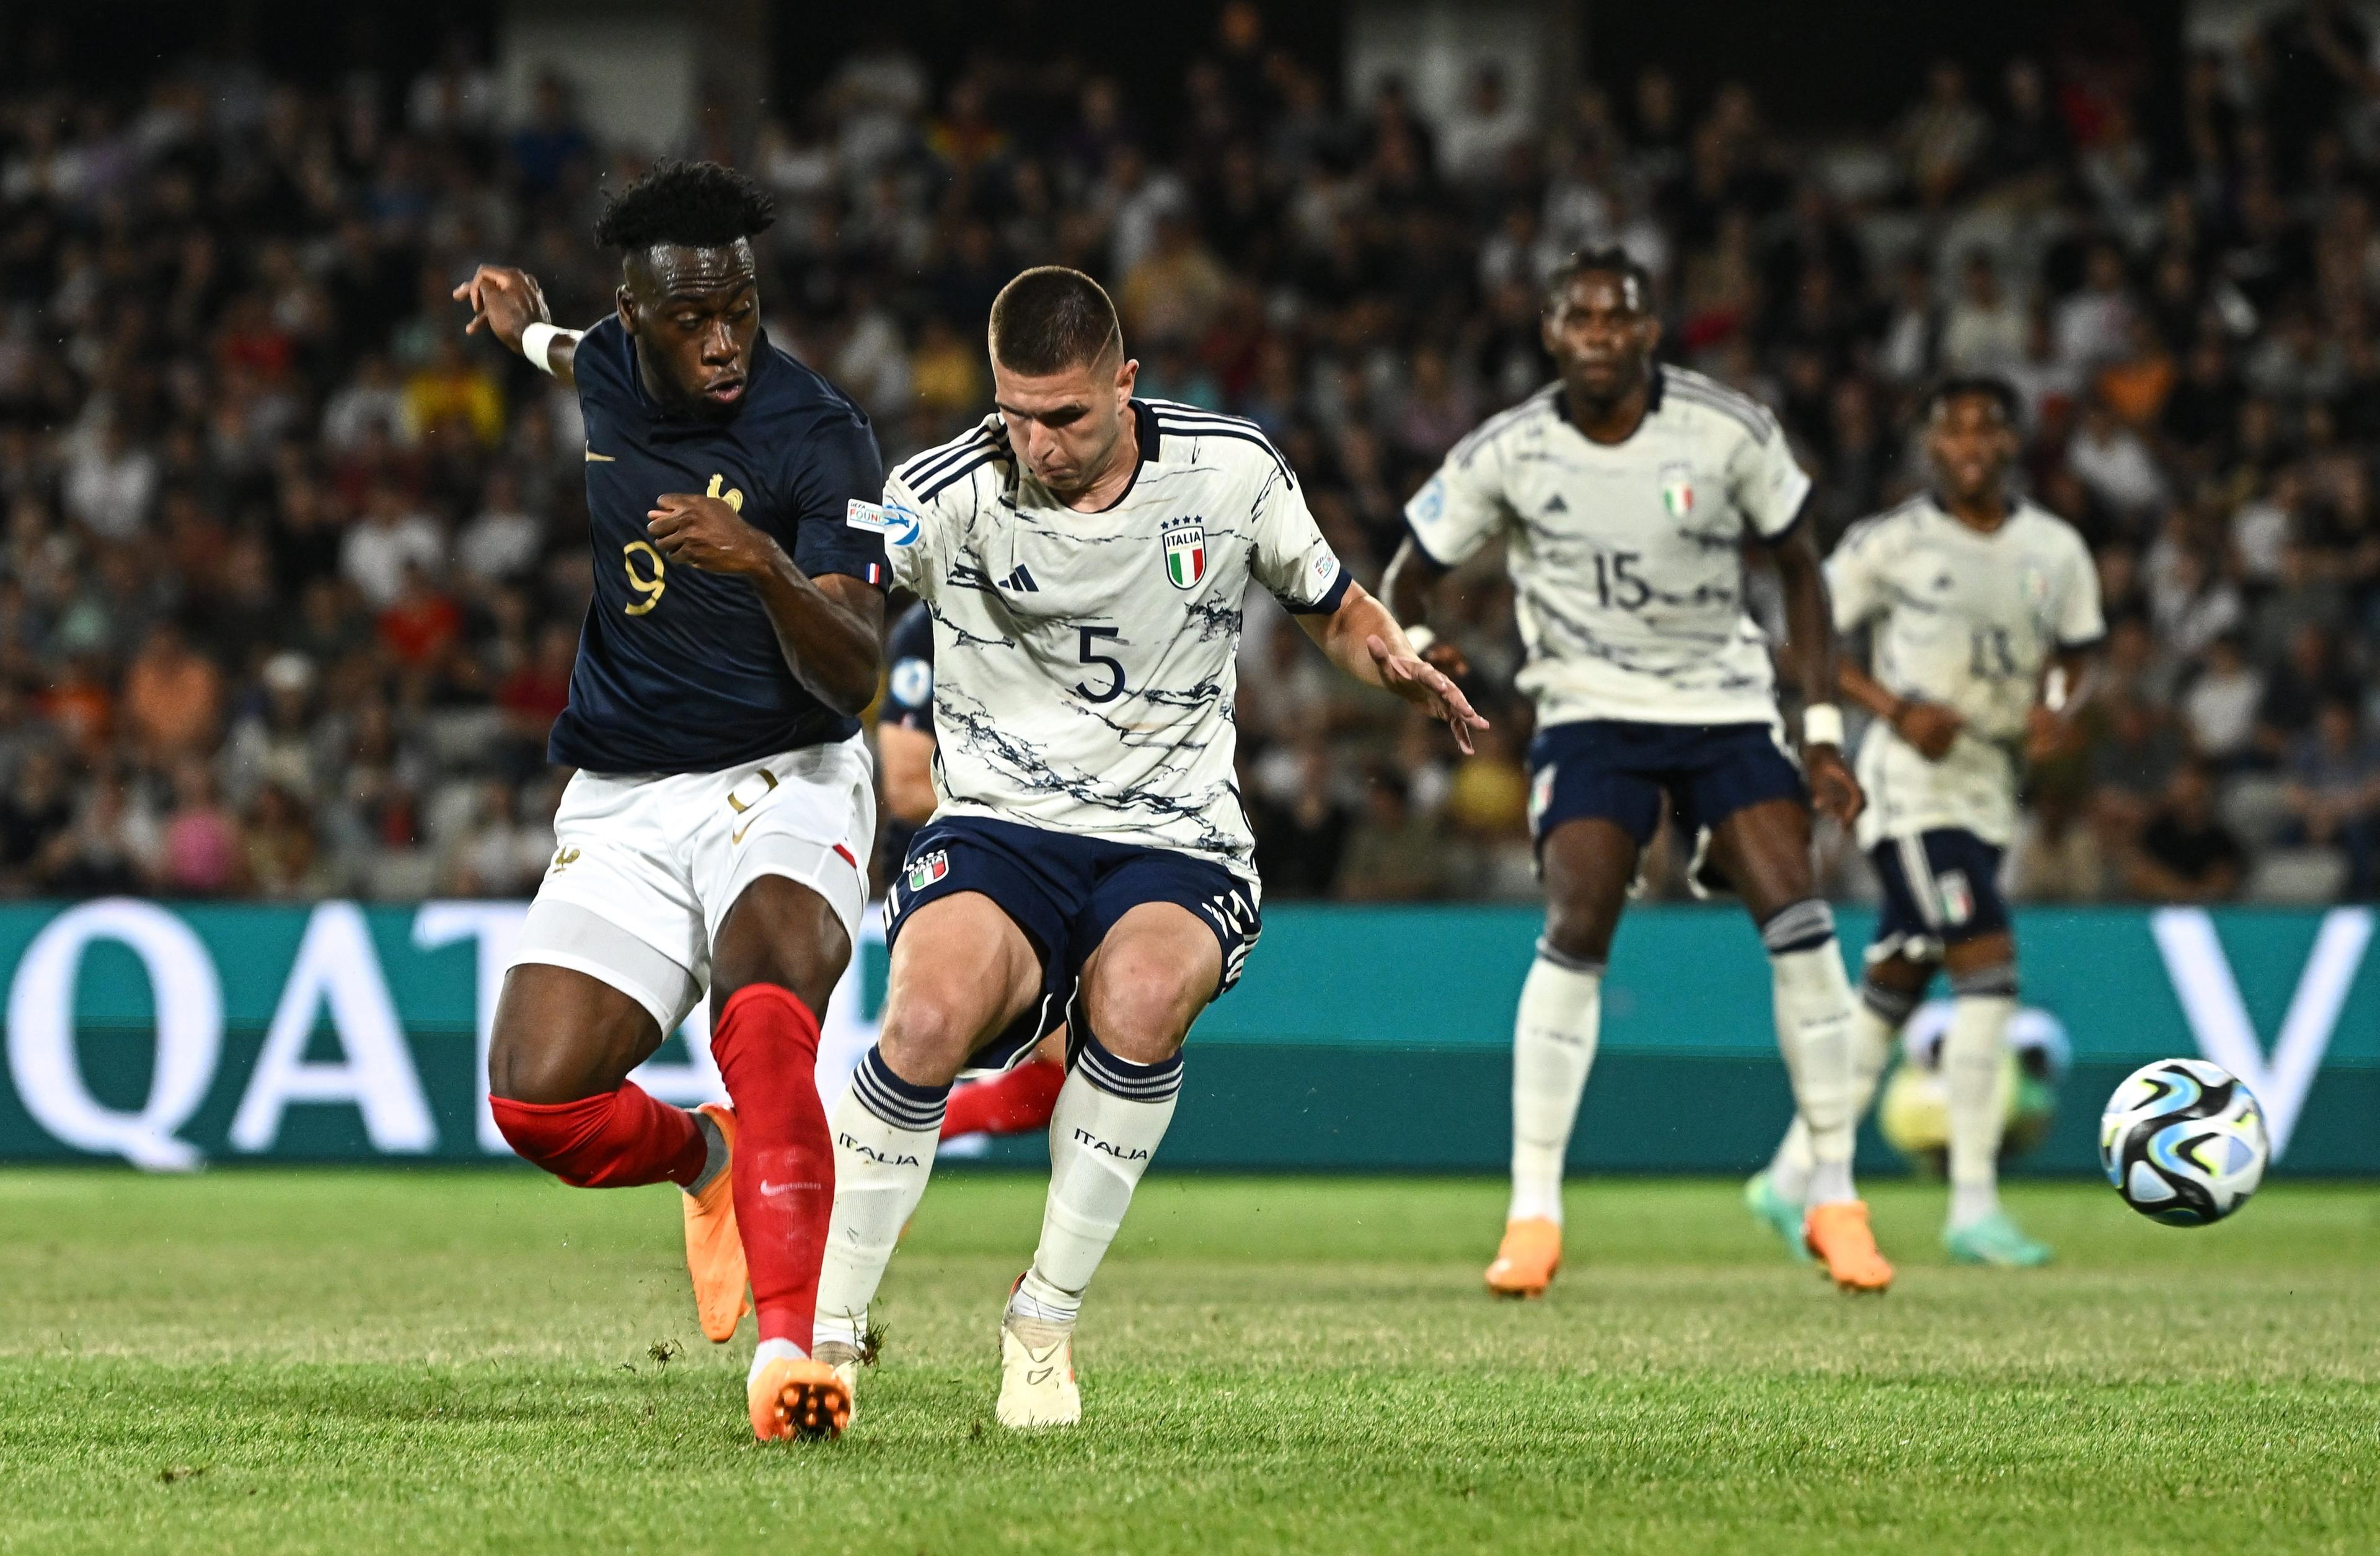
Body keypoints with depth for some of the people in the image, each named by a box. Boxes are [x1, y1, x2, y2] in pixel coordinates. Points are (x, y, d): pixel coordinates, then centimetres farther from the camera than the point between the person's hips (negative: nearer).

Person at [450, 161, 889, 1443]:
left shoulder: (818, 438, -14)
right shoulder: (602, 376, 2)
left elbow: (852, 674, -22)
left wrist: (769, 567, -38)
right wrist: (533, 339, 43)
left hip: (784, 784, -5)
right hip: (619, 806, 5)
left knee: (765, 1018, -35)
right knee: (535, 1097, -13)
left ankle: (787, 1350, -39)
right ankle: (706, 1159, 21)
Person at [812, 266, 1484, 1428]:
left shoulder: (1230, 470, 1)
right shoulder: (949, 494, -5)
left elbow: (1332, 608, 17)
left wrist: (1394, 662, -4)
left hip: (1176, 842, 1)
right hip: (1000, 827, -1)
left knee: (1140, 991, -35)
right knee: (932, 1015, -33)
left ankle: (1045, 1321, -15)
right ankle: (830, 1326, -14)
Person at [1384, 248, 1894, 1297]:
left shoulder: (1730, 432, -8)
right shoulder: (1507, 454, -8)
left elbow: (1797, 565, 4)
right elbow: (1409, 574, 3)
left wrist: (1823, 728, -1)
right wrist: (1414, 648, -21)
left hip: (1725, 703, 1)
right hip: (1591, 709, -1)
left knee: (1798, 921, -13)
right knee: (1575, 932, -19)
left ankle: (1834, 1199, 0)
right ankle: (1533, 1213, -12)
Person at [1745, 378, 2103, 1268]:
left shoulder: (2056, 552, 8)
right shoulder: (1891, 544, -6)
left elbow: (2075, 656, 18)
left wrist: (2058, 709, -4)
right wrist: (1896, 709, -15)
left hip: (1989, 790, 6)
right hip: (1912, 785, -6)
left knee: (1893, 987, 11)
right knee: (1988, 966, -18)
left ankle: (1793, 1179, 24)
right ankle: (1973, 1209, -16)